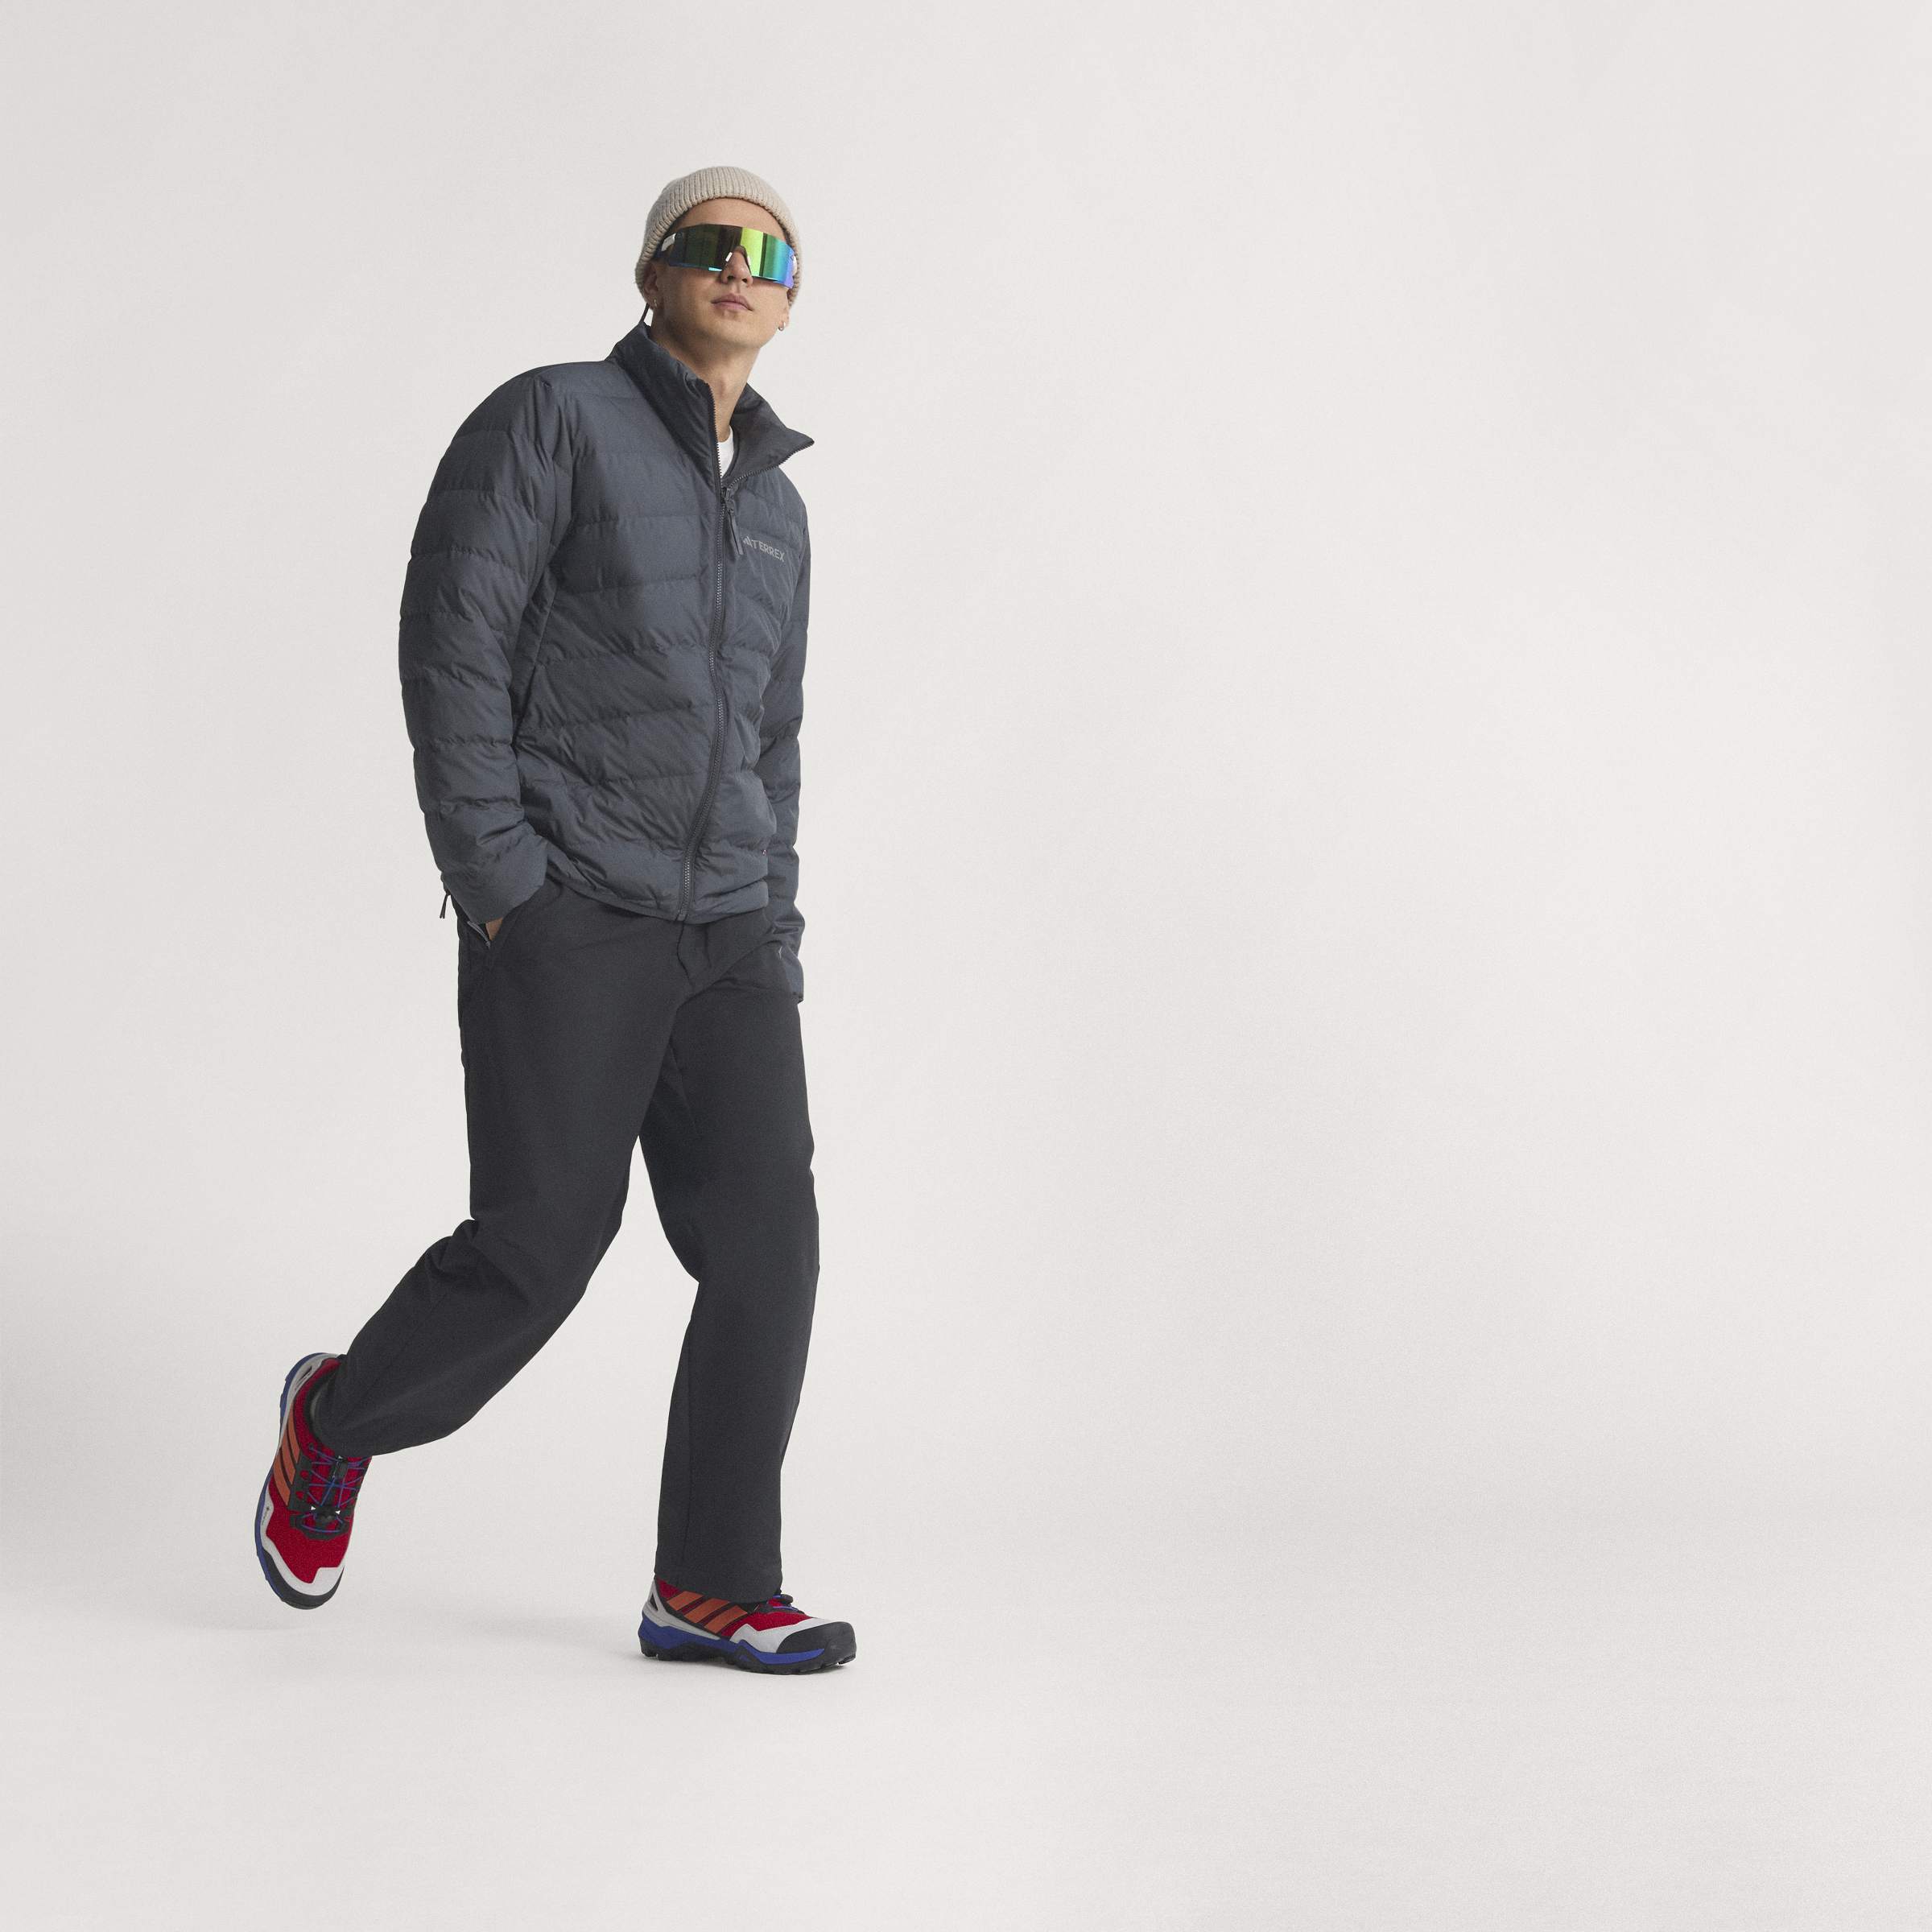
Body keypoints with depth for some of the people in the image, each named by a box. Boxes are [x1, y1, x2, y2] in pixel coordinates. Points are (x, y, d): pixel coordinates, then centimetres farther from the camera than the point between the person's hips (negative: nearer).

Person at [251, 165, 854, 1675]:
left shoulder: (776, 505, 19)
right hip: (565, 913, -6)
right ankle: (343, 1416, 21)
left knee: (767, 1246, -5)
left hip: (728, 933, 6)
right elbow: (451, 646, -9)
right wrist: (500, 883, -15)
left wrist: (774, 934, 14)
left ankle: (713, 1585, 3)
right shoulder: (550, 422, -2)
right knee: (539, 1248, -8)